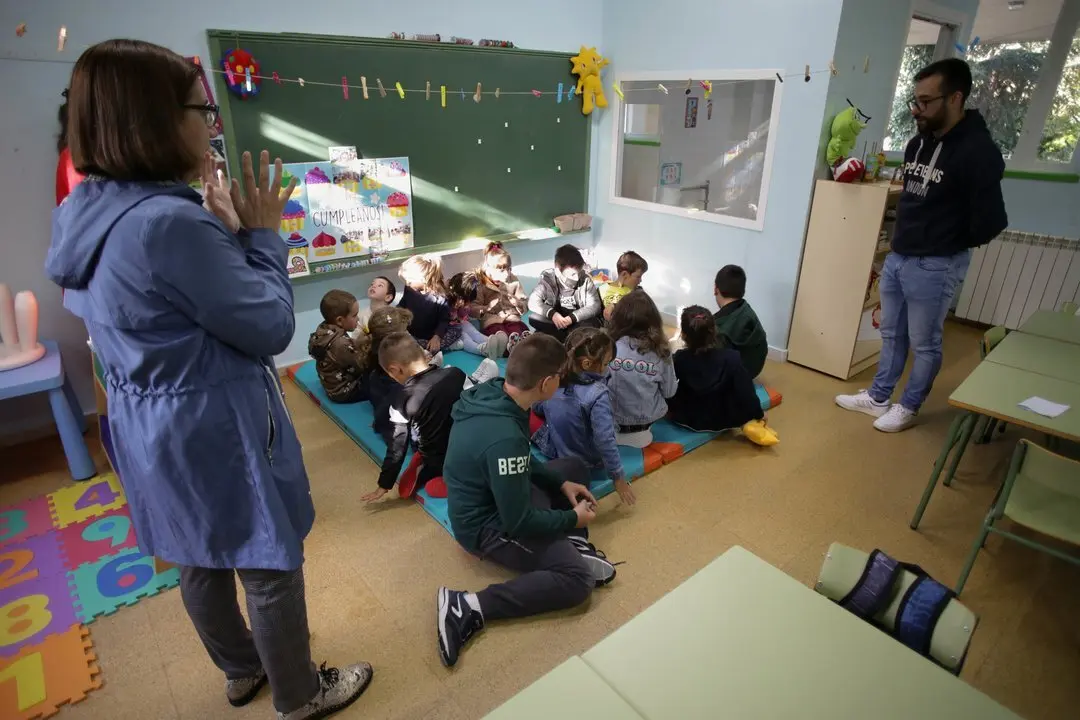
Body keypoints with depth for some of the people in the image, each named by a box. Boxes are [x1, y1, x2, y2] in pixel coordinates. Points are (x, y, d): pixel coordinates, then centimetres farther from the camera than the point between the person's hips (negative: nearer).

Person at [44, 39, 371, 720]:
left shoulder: (87, 213, 1)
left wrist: (228, 231, 3)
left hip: (152, 429, 9)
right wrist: (263, 234, -10)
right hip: (218, 431, -9)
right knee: (271, 568, 12)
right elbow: (270, 327, -20)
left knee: (202, 560, 26)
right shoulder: (171, 224, -29)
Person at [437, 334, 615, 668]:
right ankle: (469, 607, -13)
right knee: (578, 578, -14)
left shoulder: (491, 392, -10)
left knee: (575, 468, 18)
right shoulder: (504, 438, -36)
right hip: (489, 525, -9)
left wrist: (561, 483, 3)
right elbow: (519, 521, -25)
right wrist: (573, 519, -9)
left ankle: (573, 545, 7)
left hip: (492, 497, 9)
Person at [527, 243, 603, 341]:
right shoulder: (548, 278, -10)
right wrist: (552, 313, -34)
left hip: (578, 321, -1)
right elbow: (533, 302, -16)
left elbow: (595, 305, -14)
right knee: (533, 318, -26)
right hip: (555, 321, 1)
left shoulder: (585, 279, -10)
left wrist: (572, 317, -28)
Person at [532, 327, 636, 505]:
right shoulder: (598, 394, -32)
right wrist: (619, 477, -19)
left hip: (552, 449, 6)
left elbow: (537, 408, 5)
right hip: (584, 462, -5)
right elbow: (605, 440, -30)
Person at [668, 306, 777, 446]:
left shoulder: (679, 359, -24)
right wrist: (759, 414, 3)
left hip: (688, 419, 0)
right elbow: (746, 391, -14)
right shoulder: (731, 357, -24)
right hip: (724, 420, 0)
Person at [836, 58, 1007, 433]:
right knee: (892, 334, 17)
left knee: (924, 343, 6)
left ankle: (908, 408, 21)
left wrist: (952, 244, 1)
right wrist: (900, 241, 9)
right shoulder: (917, 143, 8)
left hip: (936, 266, -8)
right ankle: (878, 398, 30)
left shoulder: (977, 151, -16)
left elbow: (990, 222, -16)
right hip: (897, 257, 8)